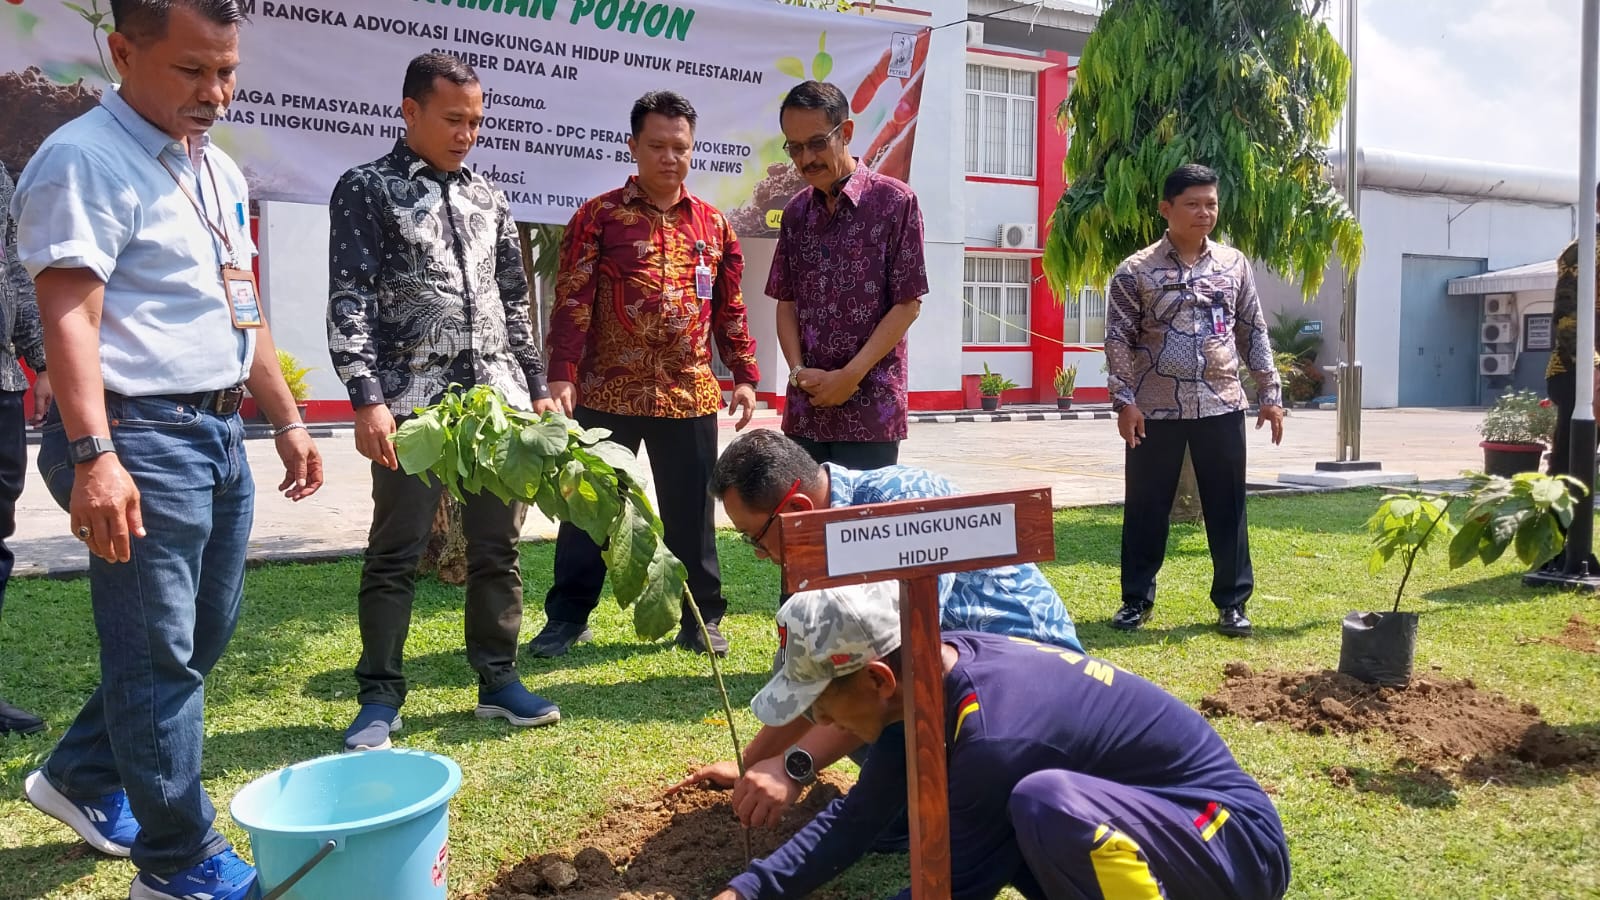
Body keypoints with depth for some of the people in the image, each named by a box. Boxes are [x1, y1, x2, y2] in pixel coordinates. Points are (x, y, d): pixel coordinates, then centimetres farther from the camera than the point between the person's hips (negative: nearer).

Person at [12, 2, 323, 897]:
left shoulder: (220, 170, 16)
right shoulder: (84, 160, -11)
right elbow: (69, 318, -20)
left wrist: (288, 422, 19)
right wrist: (92, 456, -28)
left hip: (220, 432, 9)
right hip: (139, 435, -9)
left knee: (205, 634, 18)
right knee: (159, 652, -1)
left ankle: (84, 777, 38)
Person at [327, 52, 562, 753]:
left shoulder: (488, 198, 16)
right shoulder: (365, 189, 1)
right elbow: (349, 301, -7)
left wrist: (537, 387, 15)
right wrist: (367, 399, -17)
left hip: (497, 398, 5)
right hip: (412, 400, -5)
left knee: (498, 546, 9)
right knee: (395, 554, 1)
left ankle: (498, 680, 21)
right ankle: (380, 699, 12)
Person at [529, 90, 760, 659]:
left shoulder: (713, 224, 10)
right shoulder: (598, 216, 0)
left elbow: (730, 308, 13)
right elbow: (572, 301, -5)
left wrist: (744, 375, 7)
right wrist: (562, 375, -13)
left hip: (690, 396, 2)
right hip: (605, 392, -2)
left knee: (691, 512, 9)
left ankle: (701, 619, 22)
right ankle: (568, 617, 21)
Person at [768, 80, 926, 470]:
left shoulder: (895, 201, -6)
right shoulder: (796, 211, 10)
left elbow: (907, 304, -8)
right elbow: (786, 302, 11)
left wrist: (850, 375, -13)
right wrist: (798, 371, -5)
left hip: (871, 406, -5)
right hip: (804, 408, 5)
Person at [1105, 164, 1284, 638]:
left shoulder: (1234, 264, 8)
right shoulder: (1136, 270, -2)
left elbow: (1254, 332, 12)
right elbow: (1118, 339, -4)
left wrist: (1270, 392, 7)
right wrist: (1124, 400, -12)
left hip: (1221, 406, 2)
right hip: (1155, 410, -2)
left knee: (1227, 508, 7)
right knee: (1146, 508, 6)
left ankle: (1232, 602, 19)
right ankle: (1137, 599, 20)